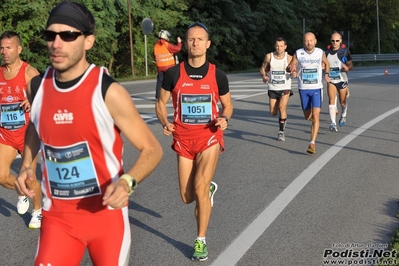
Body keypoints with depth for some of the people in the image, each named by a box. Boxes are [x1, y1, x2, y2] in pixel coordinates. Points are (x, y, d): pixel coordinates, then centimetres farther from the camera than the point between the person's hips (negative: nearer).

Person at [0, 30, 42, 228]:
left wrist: (33, 104, -35)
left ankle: (37, 211, 30)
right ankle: (22, 193, 26)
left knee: (29, 178, 6)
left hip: (27, 133, -4)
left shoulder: (29, 72, -12)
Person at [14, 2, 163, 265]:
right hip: (57, 216, 3)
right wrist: (26, 165, 4)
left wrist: (127, 182, -28)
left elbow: (152, 149, -10)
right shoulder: (37, 87, -2)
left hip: (107, 214, -3)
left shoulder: (108, 92, -18)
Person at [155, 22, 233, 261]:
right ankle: (209, 189, 45)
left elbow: (228, 105, 10)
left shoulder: (218, 75, -3)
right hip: (183, 139, 2)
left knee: (200, 187, -17)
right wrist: (165, 123, -13)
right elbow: (161, 102, 6)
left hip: (209, 137, -2)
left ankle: (201, 241, 1)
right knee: (187, 197, 7)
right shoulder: (174, 73, -4)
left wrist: (224, 119, -12)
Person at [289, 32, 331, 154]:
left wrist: (326, 74, 6)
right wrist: (293, 72, -20)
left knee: (316, 116, -15)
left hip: (317, 88, -1)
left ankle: (312, 143, -16)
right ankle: (314, 126, 49)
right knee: (308, 116, 12)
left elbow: (326, 64, 19)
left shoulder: (320, 53, -2)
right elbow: (291, 66, 1)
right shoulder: (298, 53, -6)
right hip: (303, 89, 1)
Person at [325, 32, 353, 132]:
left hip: (342, 80, -1)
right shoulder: (327, 52, 4)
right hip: (331, 80, 1)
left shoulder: (345, 52, -4)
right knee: (331, 100, -16)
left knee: (343, 102, 12)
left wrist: (347, 68, -25)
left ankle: (343, 116, 43)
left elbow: (351, 65, -2)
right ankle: (333, 123, -20)